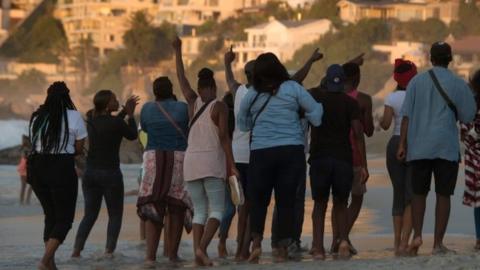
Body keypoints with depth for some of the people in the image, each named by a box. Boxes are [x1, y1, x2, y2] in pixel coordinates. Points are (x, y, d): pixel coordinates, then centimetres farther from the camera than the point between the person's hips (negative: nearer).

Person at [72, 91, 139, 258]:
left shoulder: (92, 119, 3)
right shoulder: (116, 122, -14)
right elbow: (133, 136, 3)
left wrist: (124, 112, 23)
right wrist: (130, 114, 12)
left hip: (90, 173, 5)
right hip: (110, 174, -5)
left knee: (90, 214, 14)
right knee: (115, 215, 10)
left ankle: (77, 249, 0)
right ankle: (109, 249, -5)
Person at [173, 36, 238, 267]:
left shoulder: (193, 102, 10)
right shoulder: (219, 106, -1)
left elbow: (182, 79, 23)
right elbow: (224, 136, -9)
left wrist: (178, 52, 33)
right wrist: (231, 165, -9)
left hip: (191, 162, 5)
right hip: (212, 162, -5)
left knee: (199, 211, 7)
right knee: (217, 210, -4)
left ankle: (197, 251, -8)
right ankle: (202, 247, -24)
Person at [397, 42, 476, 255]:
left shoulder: (417, 81, 3)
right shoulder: (458, 85, -1)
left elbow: (407, 115, 0)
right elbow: (467, 116, 0)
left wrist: (402, 144, 2)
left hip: (419, 147, 2)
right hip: (447, 147, -2)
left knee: (419, 193, 13)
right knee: (443, 195, 2)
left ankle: (417, 235, 0)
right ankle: (438, 243, 0)